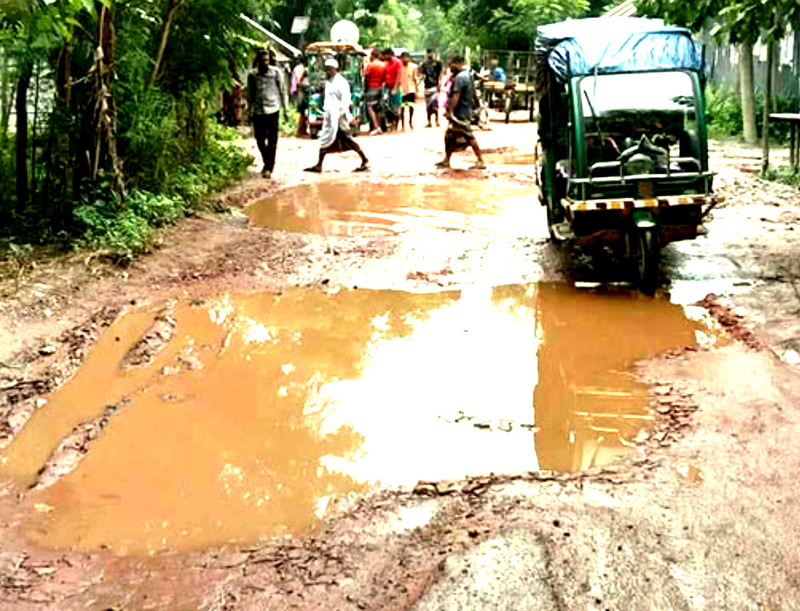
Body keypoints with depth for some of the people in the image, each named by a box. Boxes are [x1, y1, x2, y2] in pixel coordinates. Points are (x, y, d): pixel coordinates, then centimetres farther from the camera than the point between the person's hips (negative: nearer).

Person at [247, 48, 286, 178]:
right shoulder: (252, 75, 2)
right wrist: (250, 111, 9)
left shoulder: (276, 72, -2)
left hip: (273, 110, -2)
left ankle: (269, 168, 5)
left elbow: (282, 91, 5)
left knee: (272, 141, -2)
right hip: (258, 111, 2)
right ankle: (266, 162, 31)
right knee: (260, 139, 8)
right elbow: (250, 94, 10)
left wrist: (285, 108, 5)